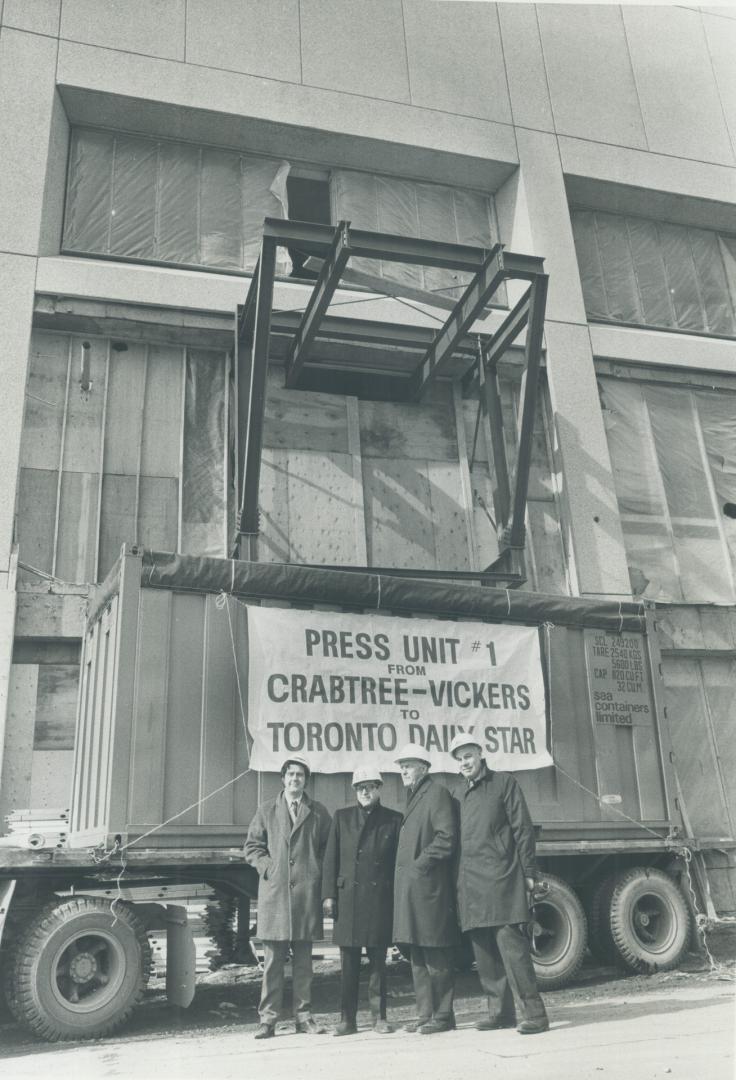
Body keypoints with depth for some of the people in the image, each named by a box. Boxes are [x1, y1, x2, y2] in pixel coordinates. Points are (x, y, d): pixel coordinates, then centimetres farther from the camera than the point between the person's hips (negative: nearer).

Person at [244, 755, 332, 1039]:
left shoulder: (318, 813, 10)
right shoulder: (266, 811, 10)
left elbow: (329, 848, 12)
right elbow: (252, 846, 10)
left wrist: (318, 873, 0)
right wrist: (268, 867, -4)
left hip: (307, 894, 1)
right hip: (274, 893, 0)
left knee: (304, 959, 6)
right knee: (273, 959, 0)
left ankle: (303, 1016, 15)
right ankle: (268, 1018, 7)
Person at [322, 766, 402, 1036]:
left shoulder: (394, 819, 6)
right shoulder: (341, 818, 10)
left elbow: (399, 860, 6)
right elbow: (330, 859, 8)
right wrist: (328, 894, 1)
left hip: (380, 899, -1)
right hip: (348, 897, 1)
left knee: (378, 960, 4)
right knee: (348, 962, 4)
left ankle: (379, 1016, 14)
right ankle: (347, 1019, 11)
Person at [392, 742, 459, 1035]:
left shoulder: (437, 793, -7)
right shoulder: (414, 798, 20)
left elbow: (447, 837, -17)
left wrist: (420, 864, -17)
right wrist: (405, 868, 12)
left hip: (428, 887, -9)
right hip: (409, 888, 9)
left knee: (436, 955, -3)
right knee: (418, 956, 13)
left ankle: (443, 1015, 5)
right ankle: (425, 1013, 20)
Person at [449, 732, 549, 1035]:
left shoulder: (504, 783, 3)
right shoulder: (461, 796, 19)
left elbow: (523, 829, -1)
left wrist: (528, 873, -7)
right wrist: (459, 881, 15)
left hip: (501, 877, -6)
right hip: (470, 882, 6)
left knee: (510, 942, -12)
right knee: (483, 950, 7)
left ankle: (533, 1013, -7)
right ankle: (500, 1010, 17)